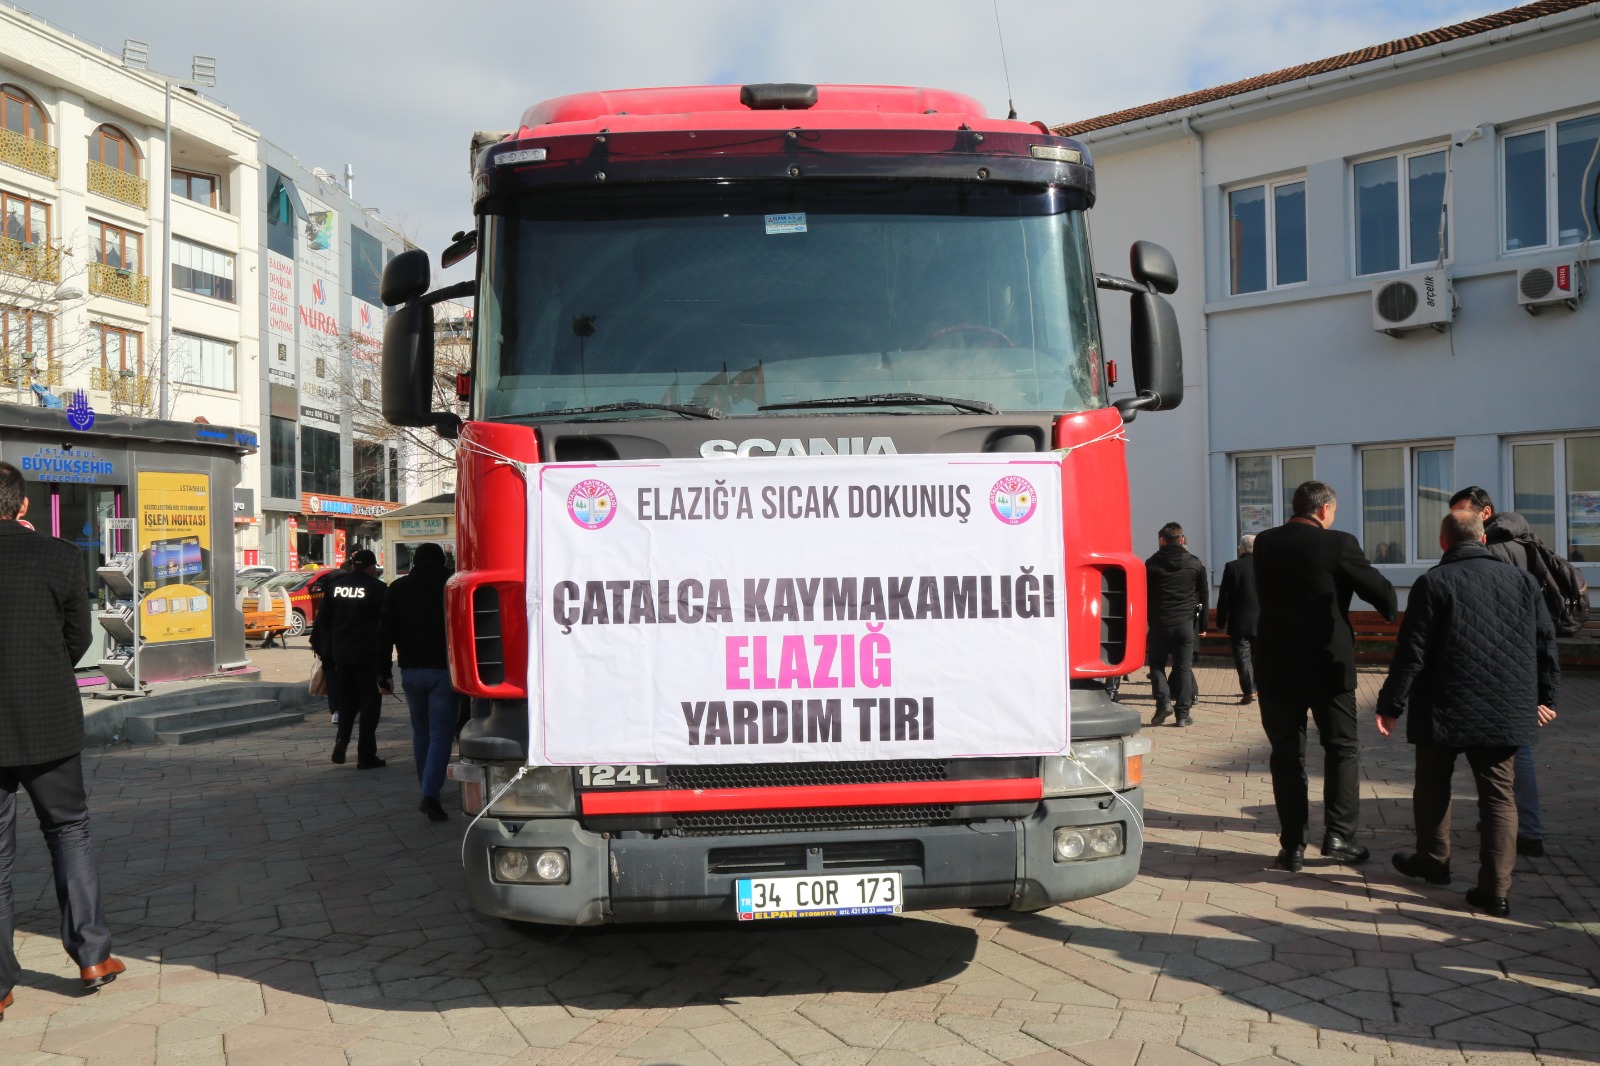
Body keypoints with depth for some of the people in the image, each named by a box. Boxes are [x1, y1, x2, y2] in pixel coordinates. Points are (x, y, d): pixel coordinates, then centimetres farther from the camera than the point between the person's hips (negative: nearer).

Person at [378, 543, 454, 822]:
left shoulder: (398, 588, 7)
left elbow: (385, 633, 4)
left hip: (411, 670, 3)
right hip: (443, 669, -3)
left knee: (421, 732, 17)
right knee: (441, 733, -3)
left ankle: (426, 792, 20)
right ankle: (431, 795, -16)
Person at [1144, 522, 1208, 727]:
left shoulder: (1152, 564, -1)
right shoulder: (1195, 564, 4)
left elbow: (1145, 596, 2)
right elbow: (1204, 596, 10)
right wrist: (1202, 625, 17)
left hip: (1160, 623, -1)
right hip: (1186, 623, 1)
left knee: (1156, 663, 13)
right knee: (1183, 667, 5)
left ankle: (1163, 701, -6)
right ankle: (1183, 714, 4)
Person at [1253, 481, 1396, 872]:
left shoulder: (1264, 543, 3)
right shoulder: (1338, 543, -9)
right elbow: (1379, 589, -3)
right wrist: (1393, 614, 17)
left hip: (1275, 664, 3)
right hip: (1327, 664, -3)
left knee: (1286, 753, 8)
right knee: (1341, 748, 12)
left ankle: (1292, 845, 8)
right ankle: (1337, 835, 8)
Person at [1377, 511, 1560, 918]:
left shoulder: (1433, 584, -10)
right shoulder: (1523, 581, 3)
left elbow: (1412, 652, -12)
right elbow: (1545, 644, 8)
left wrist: (1391, 705, -6)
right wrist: (1544, 695, 19)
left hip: (1444, 712, -3)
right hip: (1504, 714, 3)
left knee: (1433, 787, 16)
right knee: (1498, 795, 6)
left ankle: (1432, 861, 32)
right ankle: (1495, 890, 2)